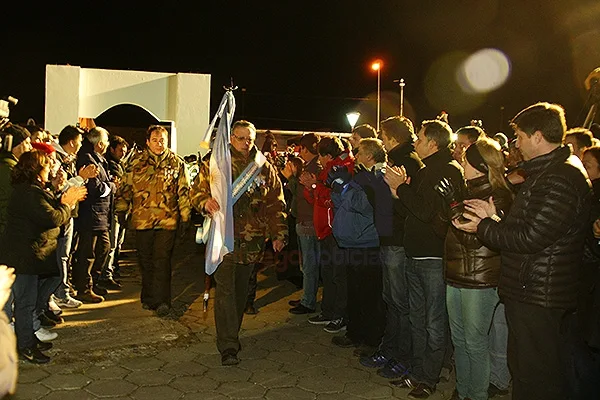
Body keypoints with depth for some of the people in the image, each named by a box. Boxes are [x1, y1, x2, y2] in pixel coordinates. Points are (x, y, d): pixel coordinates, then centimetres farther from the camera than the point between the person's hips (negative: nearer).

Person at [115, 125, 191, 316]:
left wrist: (185, 218, 2)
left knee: (162, 260, -6)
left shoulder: (177, 163, 4)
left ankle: (162, 301, 0)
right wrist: (121, 209, 9)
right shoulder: (136, 161, 8)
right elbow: (125, 186, 14)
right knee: (145, 260, 12)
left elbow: (184, 192, 5)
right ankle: (148, 297, 27)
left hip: (168, 220, -2)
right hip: (142, 218, 2)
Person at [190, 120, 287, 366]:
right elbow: (197, 191, 6)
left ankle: (232, 335, 28)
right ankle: (228, 346, -2)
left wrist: (279, 233, 4)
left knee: (241, 290, 12)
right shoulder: (215, 163, 5)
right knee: (225, 289, -7)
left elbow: (276, 204, 11)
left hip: (251, 239, 3)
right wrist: (205, 202, -17)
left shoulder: (265, 168, 10)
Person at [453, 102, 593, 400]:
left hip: (538, 296, -10)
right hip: (528, 290, 10)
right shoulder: (546, 171, 15)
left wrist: (483, 227, -12)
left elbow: (529, 238, -24)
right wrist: (494, 217, 5)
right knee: (522, 367, 22)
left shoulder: (561, 178, -20)